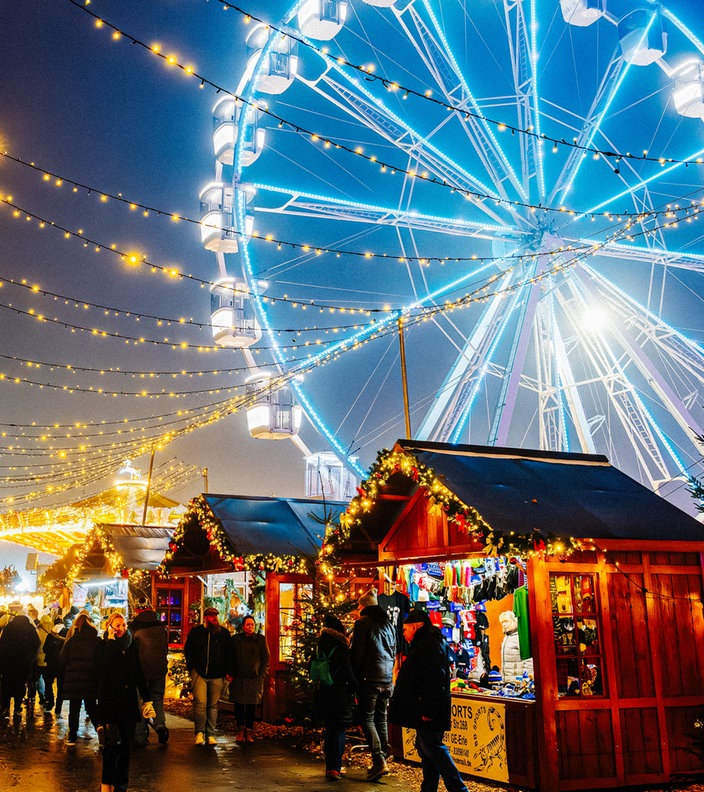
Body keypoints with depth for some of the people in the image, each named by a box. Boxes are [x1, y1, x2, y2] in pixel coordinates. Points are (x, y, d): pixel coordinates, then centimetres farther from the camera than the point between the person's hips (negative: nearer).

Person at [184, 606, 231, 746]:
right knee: (200, 703, -12)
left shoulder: (224, 633, 8)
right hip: (199, 673, -2)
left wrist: (226, 672, 6)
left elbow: (228, 654, 13)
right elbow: (187, 650, 11)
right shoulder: (196, 632, 5)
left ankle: (210, 734, 13)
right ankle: (199, 732, 1)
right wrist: (192, 668, 2)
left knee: (213, 705, 5)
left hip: (217, 676, 2)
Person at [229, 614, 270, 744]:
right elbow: (231, 659, 10)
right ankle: (240, 730, 12)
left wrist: (262, 676, -1)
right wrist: (231, 674, 1)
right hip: (238, 678, 1)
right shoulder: (235, 639, 7)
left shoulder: (261, 639, 6)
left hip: (255, 678, -1)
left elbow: (266, 659, 8)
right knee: (239, 705, -1)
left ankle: (249, 732, 7)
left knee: (251, 705, -2)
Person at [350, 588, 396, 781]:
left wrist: (356, 678, -1)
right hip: (386, 678, 6)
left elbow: (357, 653, -9)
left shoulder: (362, 624, -8)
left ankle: (379, 761, -13)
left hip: (370, 678, -6)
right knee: (381, 719, 14)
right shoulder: (388, 624, 12)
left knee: (367, 718, -2)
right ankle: (382, 760, 17)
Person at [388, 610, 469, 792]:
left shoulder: (429, 644, -16)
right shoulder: (426, 643, 19)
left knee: (432, 747, -8)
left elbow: (434, 680, -24)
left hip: (428, 710, -11)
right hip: (427, 709, 11)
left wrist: (428, 709, -25)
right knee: (425, 747, 14)